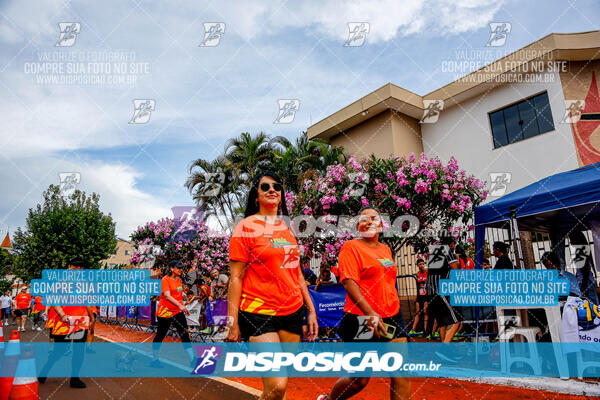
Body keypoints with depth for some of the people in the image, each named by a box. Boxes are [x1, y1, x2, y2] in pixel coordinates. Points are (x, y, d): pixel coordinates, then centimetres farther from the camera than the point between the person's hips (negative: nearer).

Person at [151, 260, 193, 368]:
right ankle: (155, 359, 25)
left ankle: (192, 359, 2)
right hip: (165, 311, -6)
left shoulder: (179, 280, 11)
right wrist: (180, 305, -35)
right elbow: (167, 295, -25)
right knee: (160, 335, 7)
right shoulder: (165, 279, -12)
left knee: (185, 334, 1)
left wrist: (184, 307, 20)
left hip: (178, 311, 6)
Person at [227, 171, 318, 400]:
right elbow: (235, 277, -7)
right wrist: (233, 322, -11)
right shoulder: (246, 227, -4)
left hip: (293, 313, 6)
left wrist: (311, 310, 15)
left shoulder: (288, 228, 13)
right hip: (258, 314, -6)